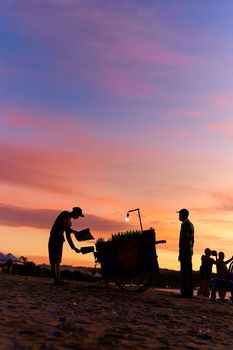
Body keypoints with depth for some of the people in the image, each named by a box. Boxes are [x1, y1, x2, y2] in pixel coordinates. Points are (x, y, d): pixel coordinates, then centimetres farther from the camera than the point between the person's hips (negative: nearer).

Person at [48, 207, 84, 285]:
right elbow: (64, 227, -20)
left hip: (60, 239, 9)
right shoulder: (65, 214, -5)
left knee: (58, 260, 9)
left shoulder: (69, 221, 19)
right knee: (54, 260, -8)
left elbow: (68, 236, 22)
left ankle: (58, 279, 12)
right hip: (54, 237, -9)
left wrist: (74, 248, 20)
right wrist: (75, 232, -16)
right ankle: (56, 279, -8)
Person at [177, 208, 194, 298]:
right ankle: (189, 293, 15)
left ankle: (185, 293, -10)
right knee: (189, 272, 11)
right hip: (190, 251, 10)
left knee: (185, 272, -10)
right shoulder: (190, 224, 18)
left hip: (185, 251, -10)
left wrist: (181, 253, -19)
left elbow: (184, 239, -19)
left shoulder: (185, 224, -12)